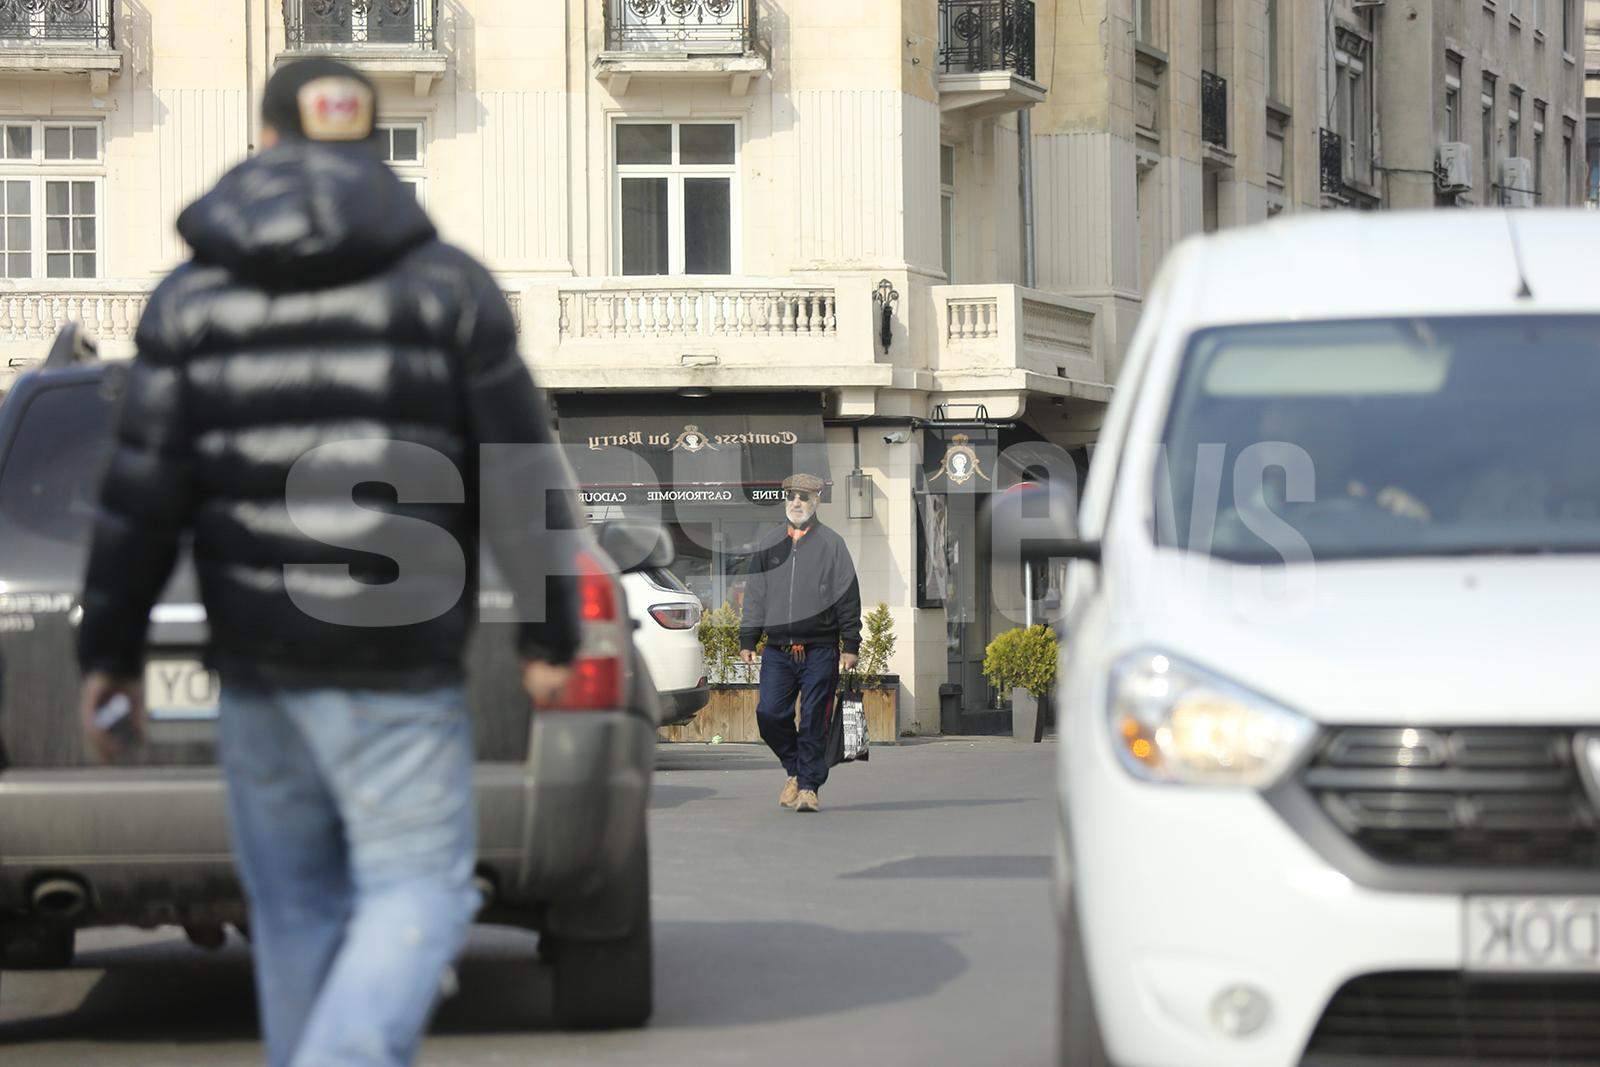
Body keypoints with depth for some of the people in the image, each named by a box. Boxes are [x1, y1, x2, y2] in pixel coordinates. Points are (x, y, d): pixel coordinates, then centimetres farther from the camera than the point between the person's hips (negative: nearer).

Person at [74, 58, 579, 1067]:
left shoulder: (193, 296, 4)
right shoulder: (447, 284, -1)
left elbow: (143, 489, 1)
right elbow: (519, 473, 0)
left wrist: (111, 649, 8)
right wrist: (550, 634, 8)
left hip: (255, 660, 3)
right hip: (398, 670, -3)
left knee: (295, 906, 14)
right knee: (418, 890, -1)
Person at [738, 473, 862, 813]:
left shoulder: (832, 545, 4)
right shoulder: (770, 545, 13)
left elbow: (848, 597, 3)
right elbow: (755, 594, 16)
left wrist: (850, 644, -2)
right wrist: (747, 640, 9)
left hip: (820, 651, -3)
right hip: (777, 651, 3)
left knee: (814, 722, -3)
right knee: (769, 715, -5)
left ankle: (809, 786, 4)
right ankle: (795, 770, 17)